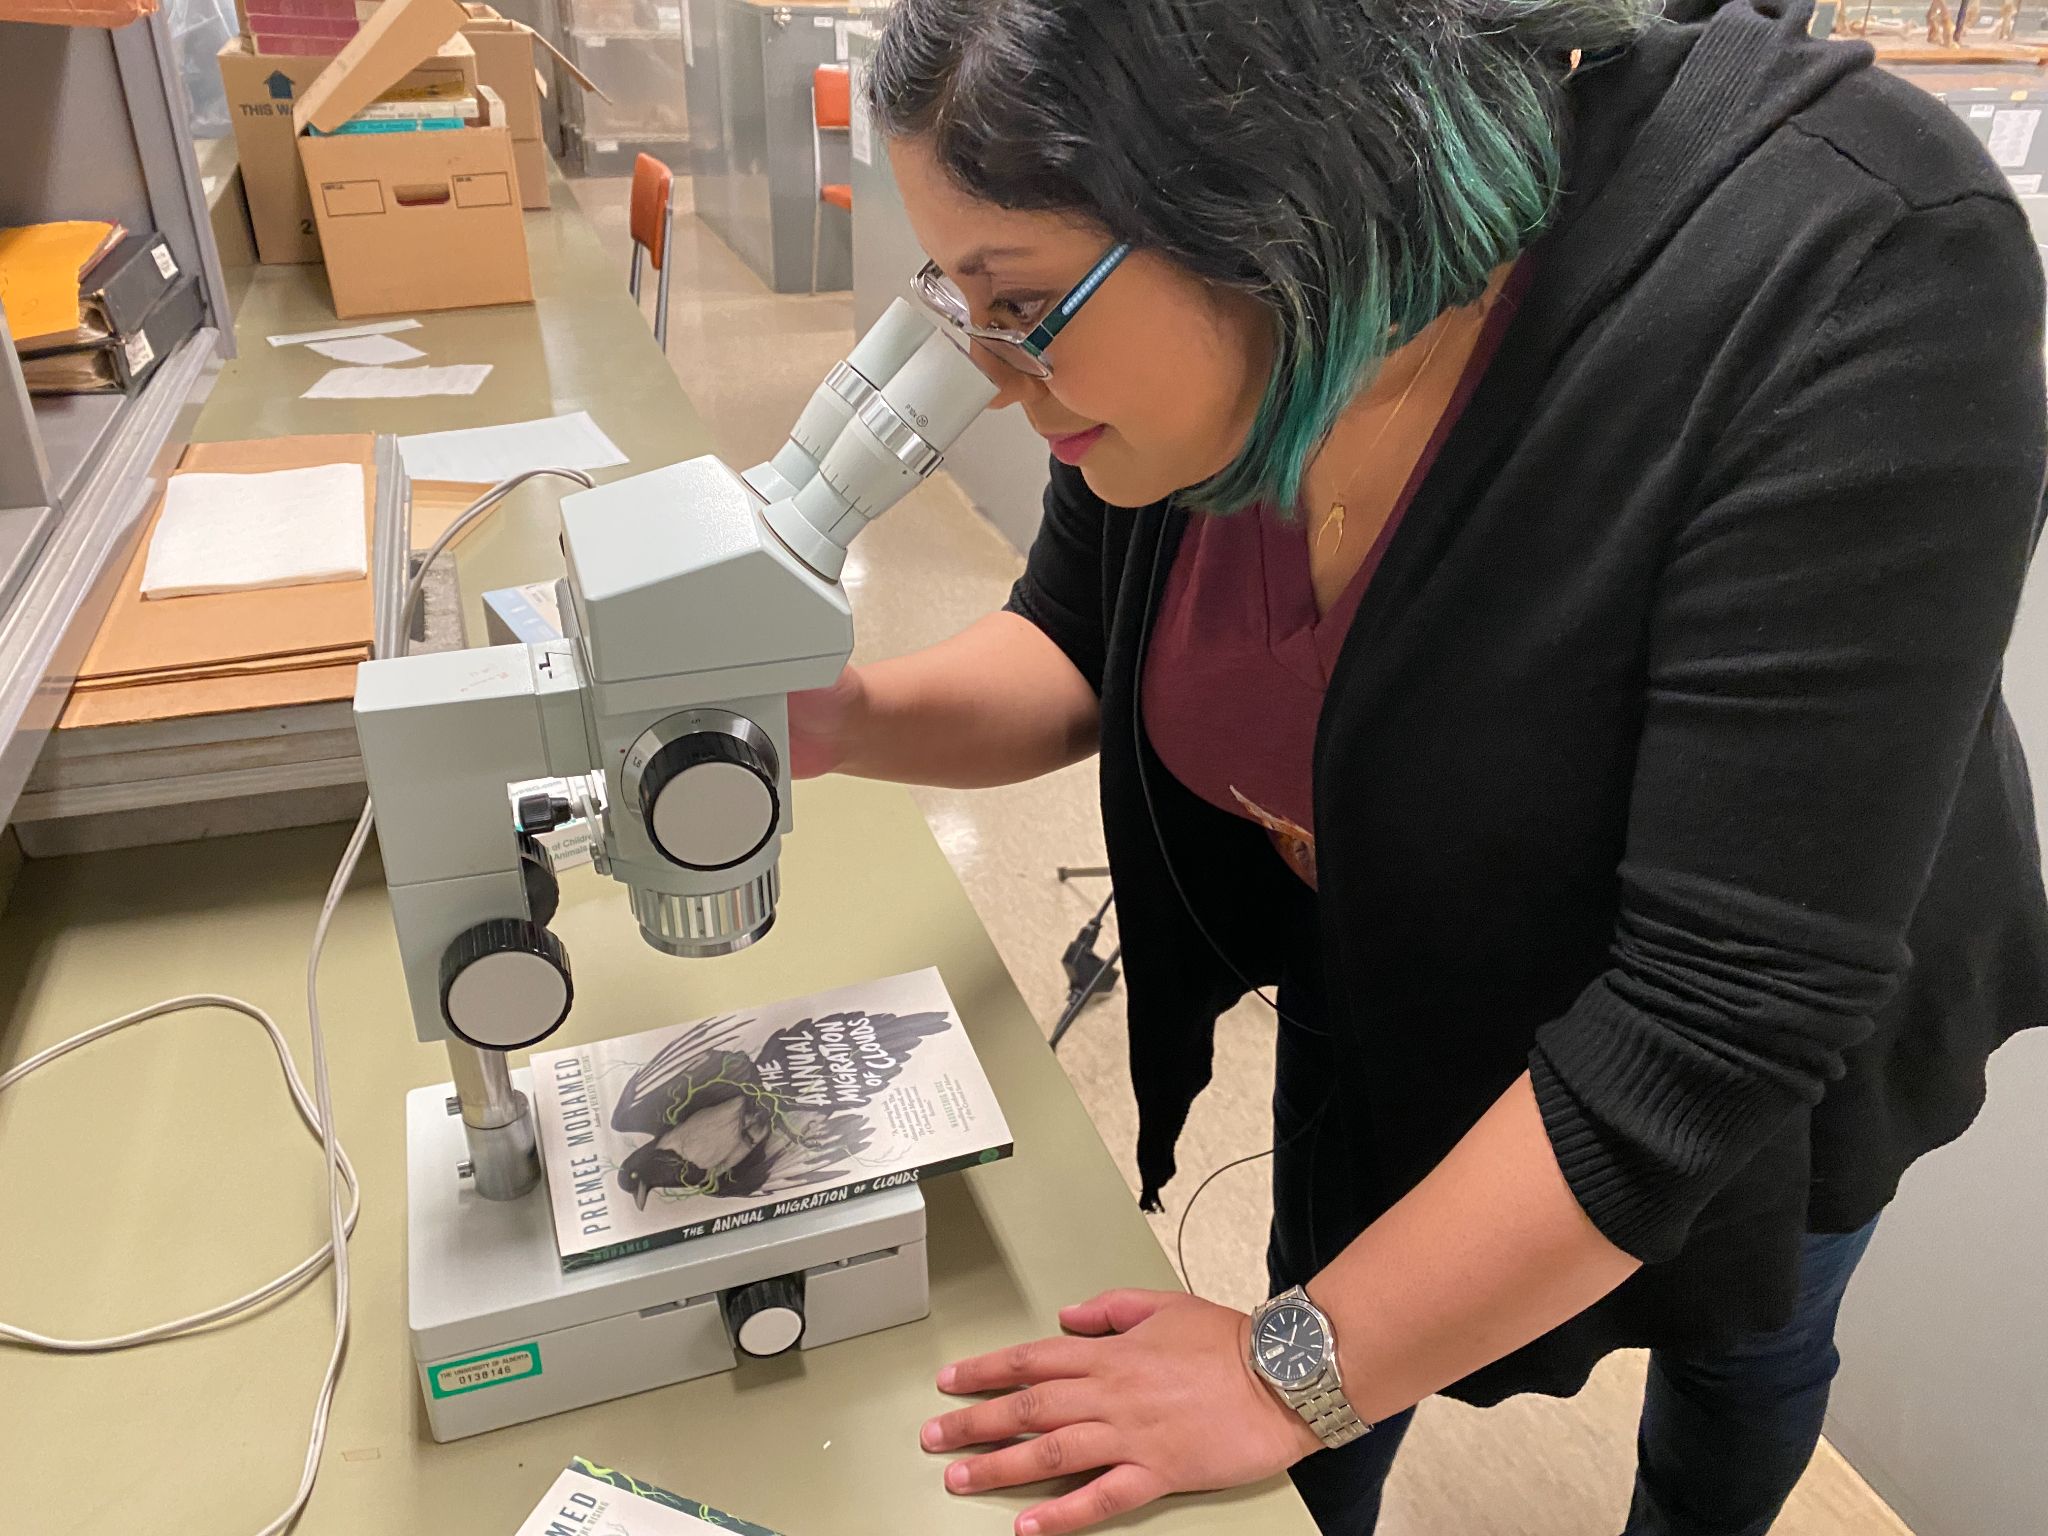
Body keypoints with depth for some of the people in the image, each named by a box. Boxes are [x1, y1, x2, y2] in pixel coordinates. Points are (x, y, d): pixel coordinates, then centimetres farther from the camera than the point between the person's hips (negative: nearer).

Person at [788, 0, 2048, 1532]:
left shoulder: (1848, 273, -38)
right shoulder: (1217, 315, -21)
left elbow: (1726, 1002, -37)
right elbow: (1080, 643, -4)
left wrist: (1297, 1373, -31)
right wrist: (848, 715, -24)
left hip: (1774, 1047, -2)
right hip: (1386, 982, 4)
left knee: (1736, 1346, 28)